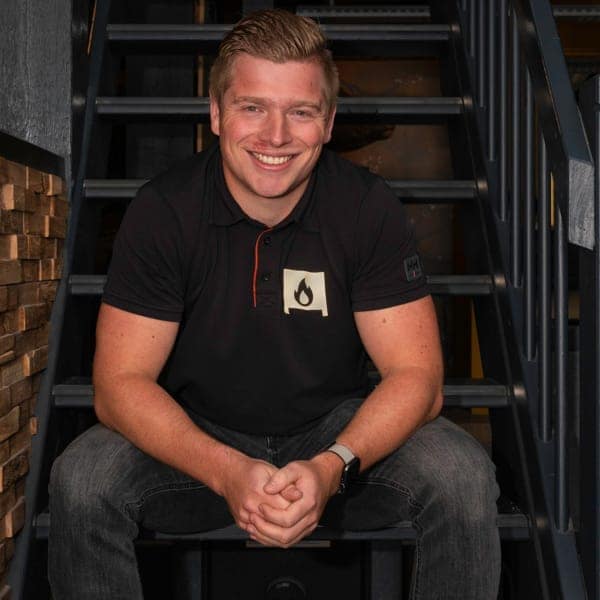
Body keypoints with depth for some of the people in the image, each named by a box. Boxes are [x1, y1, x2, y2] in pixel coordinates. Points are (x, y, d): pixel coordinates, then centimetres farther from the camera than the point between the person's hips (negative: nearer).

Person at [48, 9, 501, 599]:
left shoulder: (369, 208, -14)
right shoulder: (162, 211, -15)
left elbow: (416, 374, -14)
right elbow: (121, 383, -16)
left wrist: (333, 466, -33)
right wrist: (227, 472, -33)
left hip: (339, 431, 1)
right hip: (195, 436, 0)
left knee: (464, 476, -24)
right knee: (81, 480, -26)